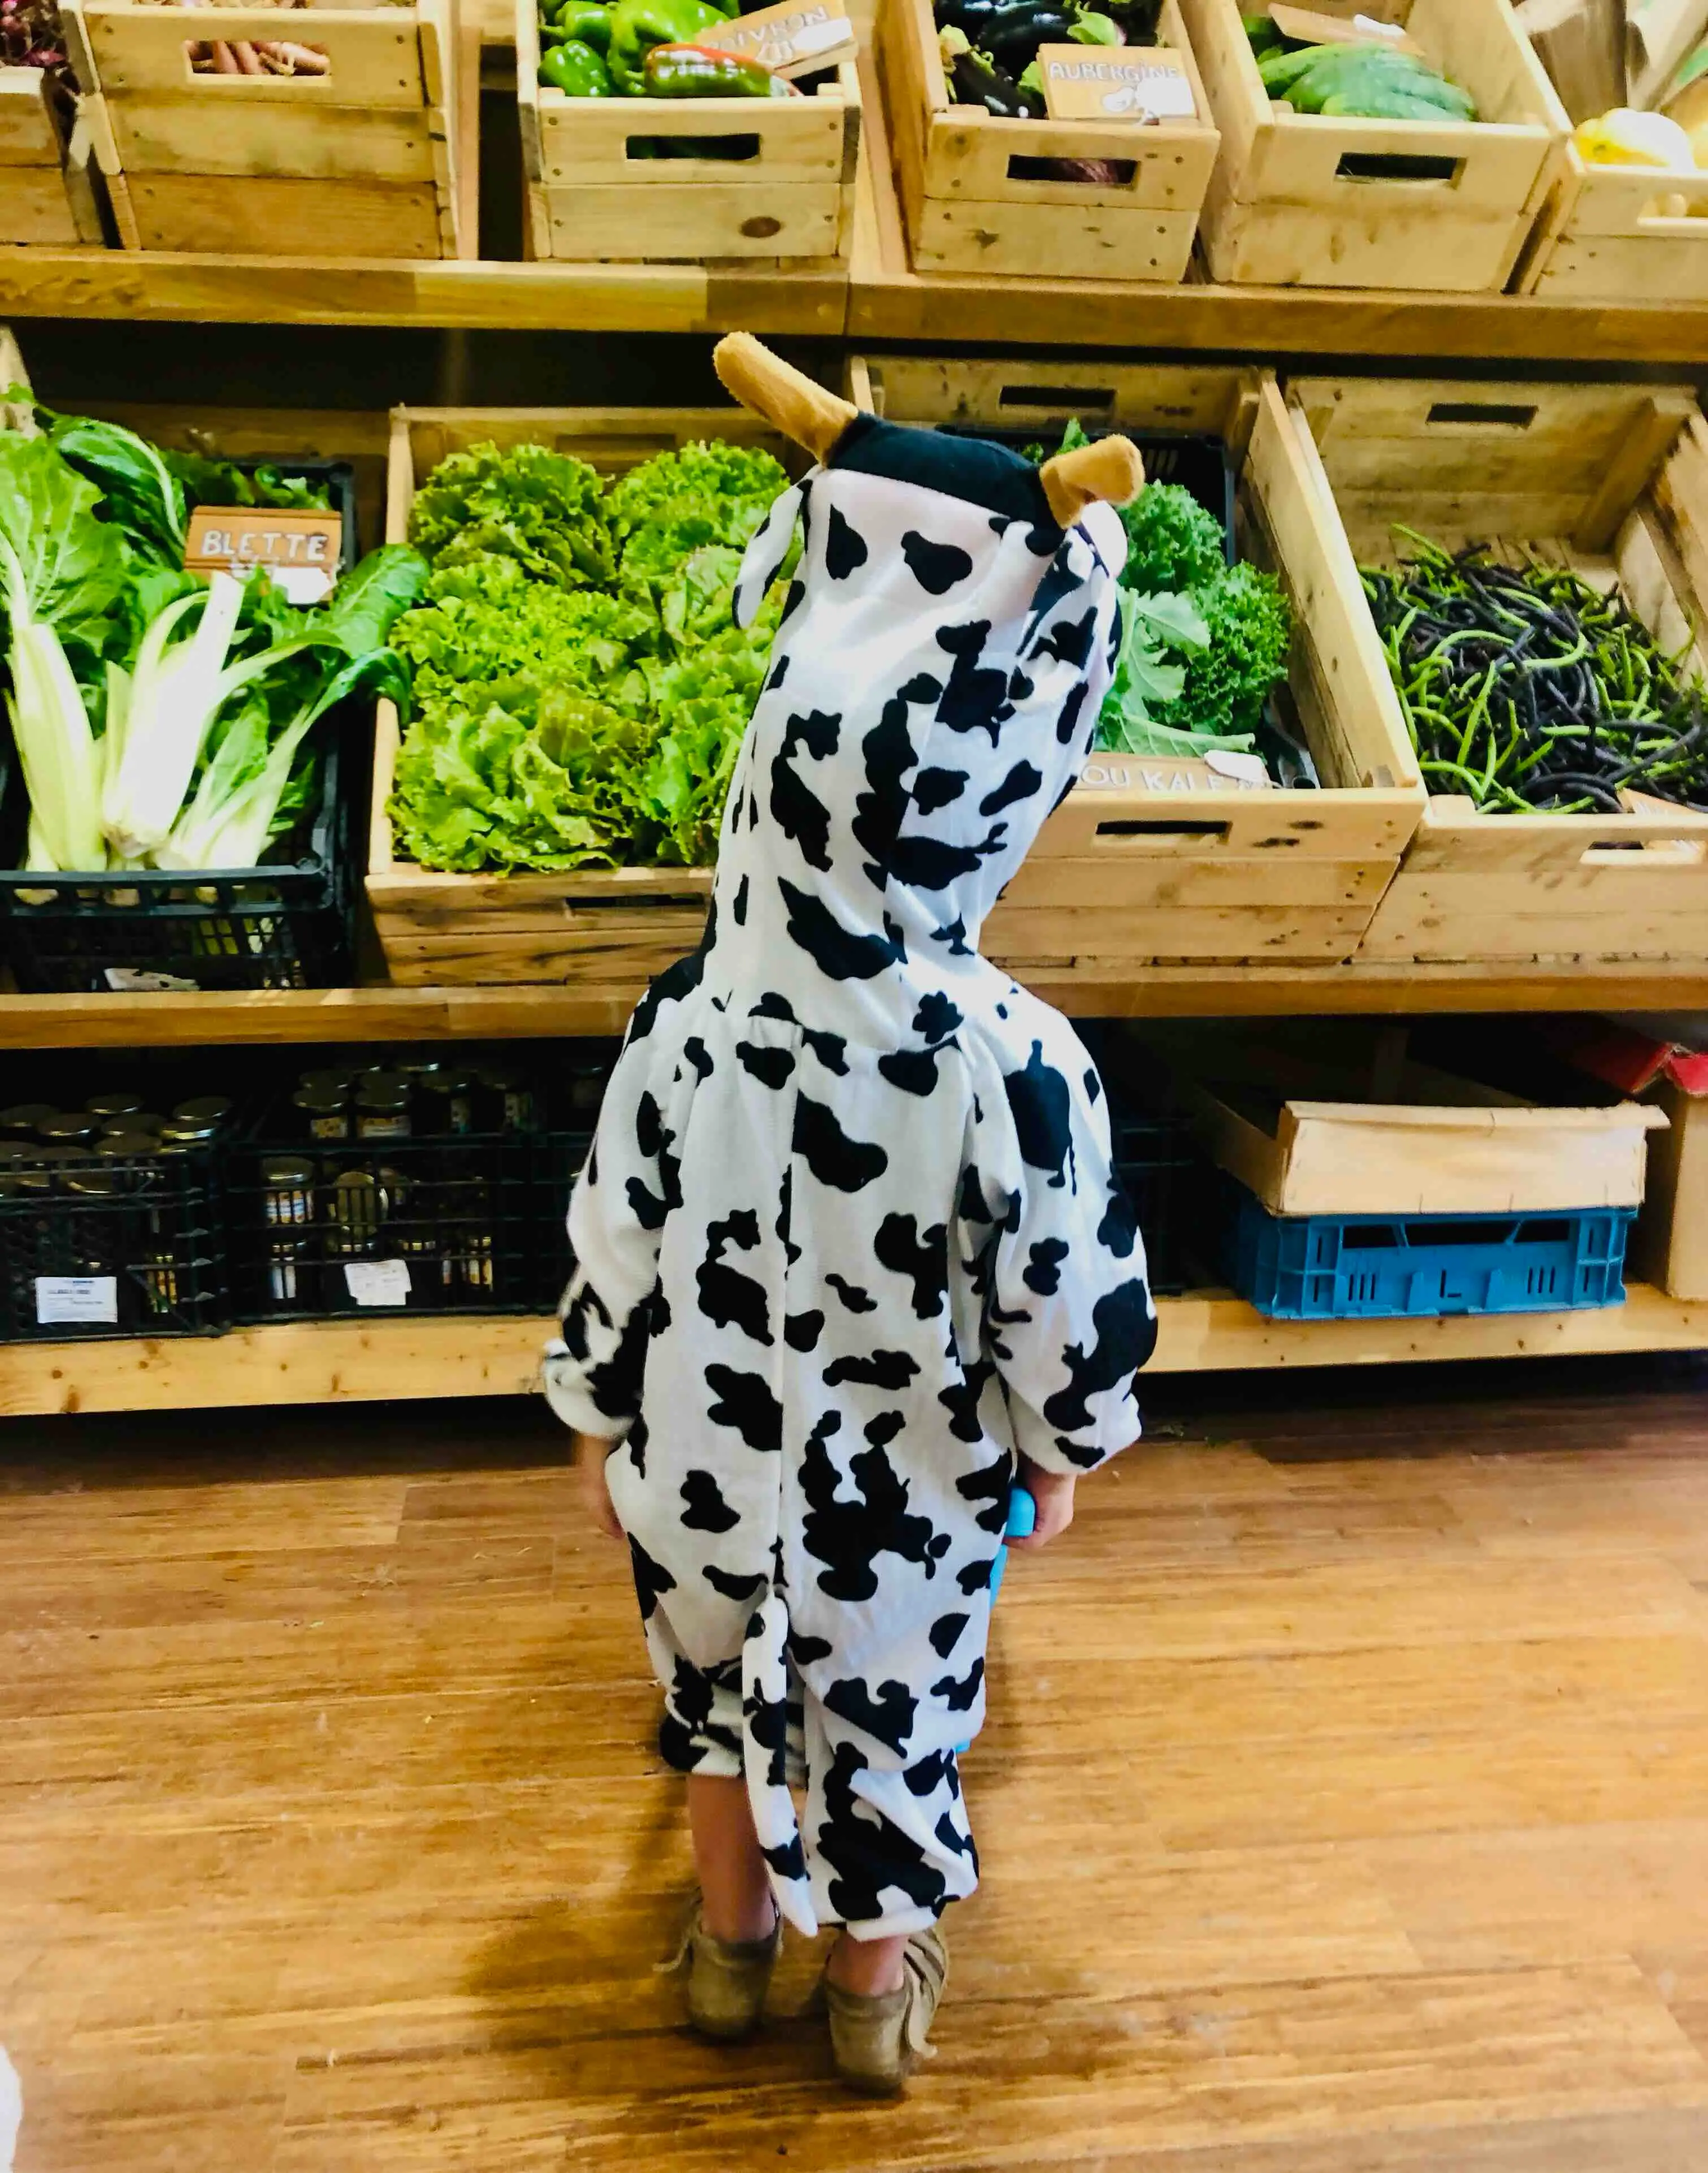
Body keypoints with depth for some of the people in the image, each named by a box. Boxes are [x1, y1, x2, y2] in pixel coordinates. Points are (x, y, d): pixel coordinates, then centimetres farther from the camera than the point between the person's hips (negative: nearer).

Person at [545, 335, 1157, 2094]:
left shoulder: (682, 1031, -23)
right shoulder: (1021, 1064, -28)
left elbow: (616, 1262, -11)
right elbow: (1066, 1297, -16)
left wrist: (599, 1424, 8)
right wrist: (1064, 1450, 5)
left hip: (704, 1460, 2)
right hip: (910, 1489, -1)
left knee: (722, 1686, 29)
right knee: (893, 1724, 25)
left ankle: (731, 1937, 54)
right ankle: (873, 1987, 50)